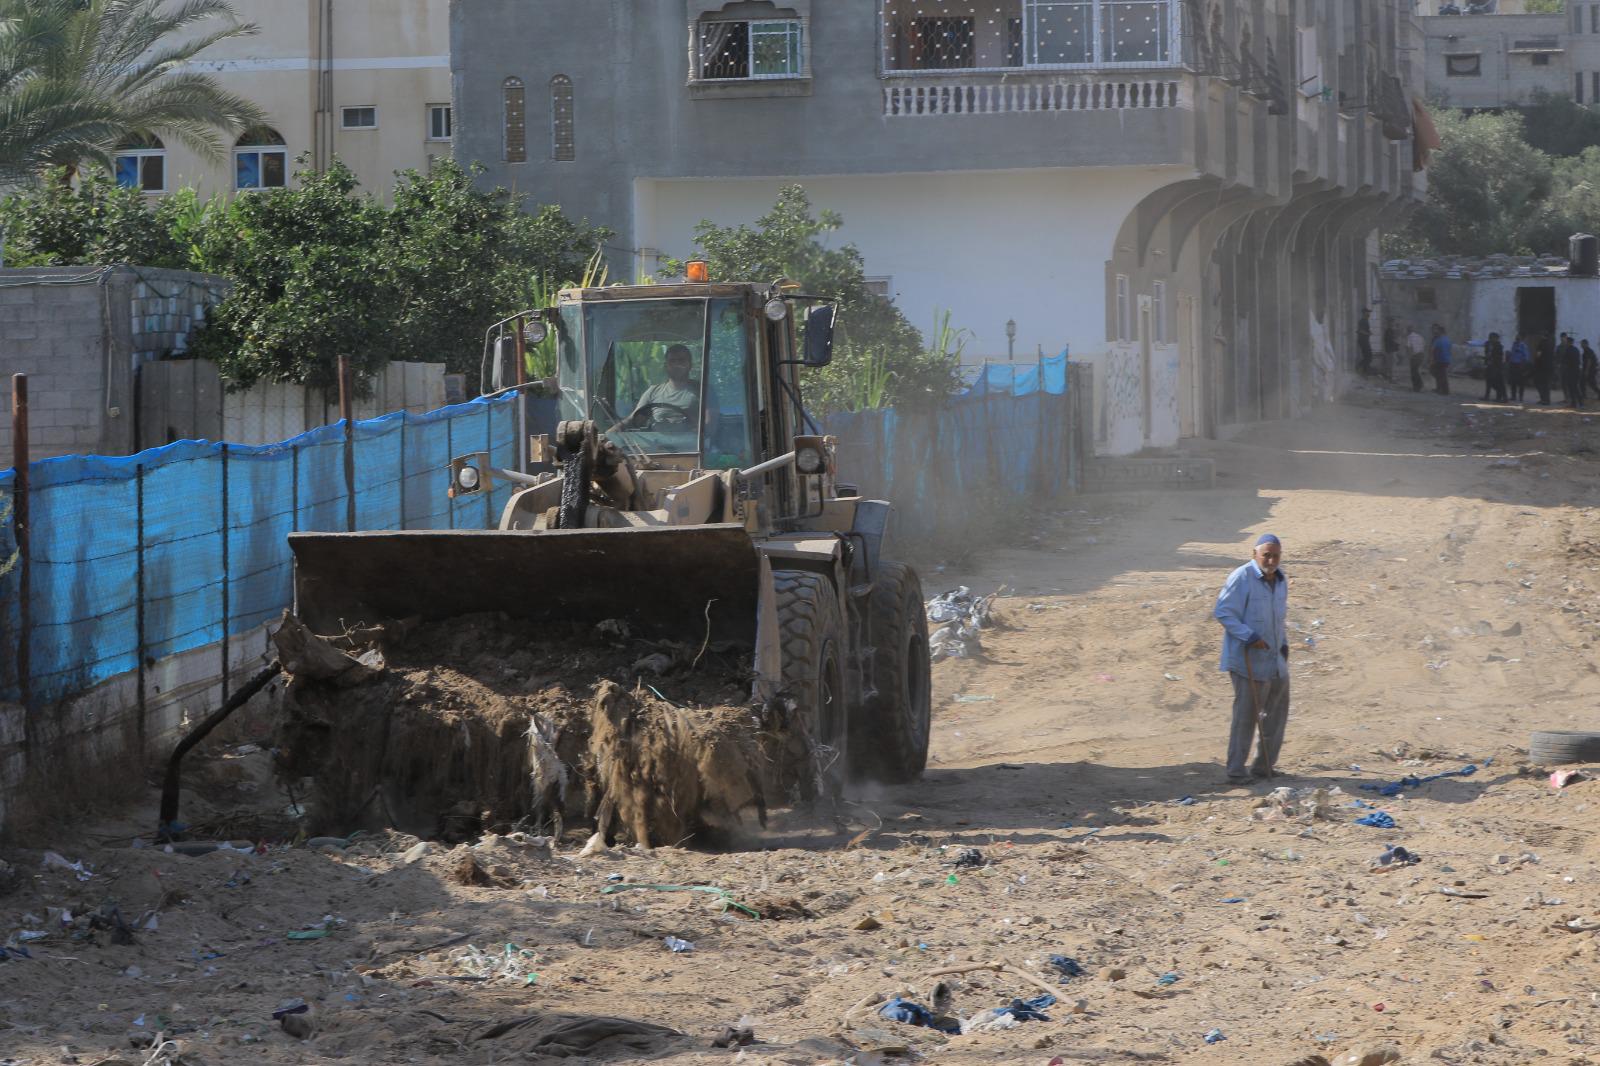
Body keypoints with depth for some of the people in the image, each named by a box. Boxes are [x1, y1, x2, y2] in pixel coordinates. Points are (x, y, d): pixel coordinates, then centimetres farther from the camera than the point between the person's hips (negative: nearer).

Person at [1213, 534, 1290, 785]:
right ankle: (1236, 772, 2)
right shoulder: (1241, 579, -17)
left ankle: (1264, 766, 28)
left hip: (1276, 660, 8)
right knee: (1246, 715, -5)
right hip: (1248, 660, -8)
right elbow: (1222, 612, -18)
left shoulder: (1281, 579, 9)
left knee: (1277, 712, 15)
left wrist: (1284, 643, 13)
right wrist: (1249, 636, -25)